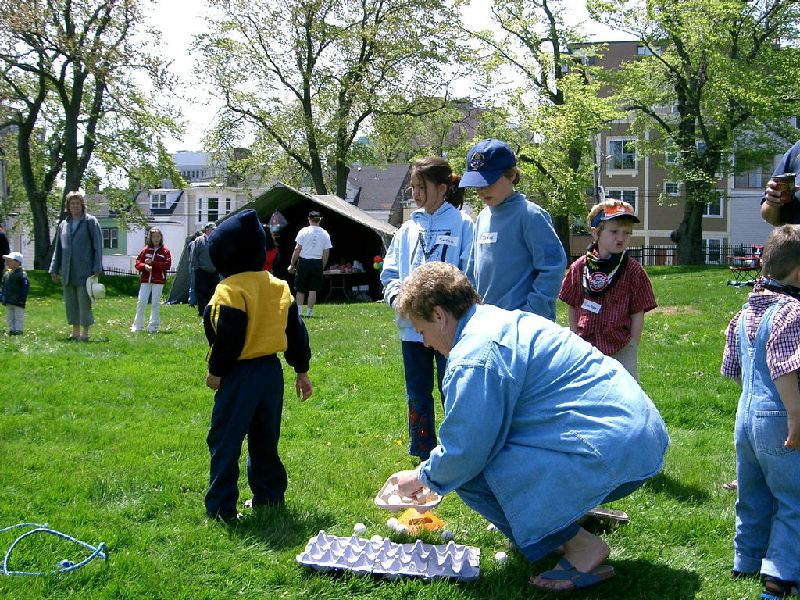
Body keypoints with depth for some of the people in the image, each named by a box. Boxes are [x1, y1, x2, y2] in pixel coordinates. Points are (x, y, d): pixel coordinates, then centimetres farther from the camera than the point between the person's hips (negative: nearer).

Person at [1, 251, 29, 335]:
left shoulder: (22, 274, -13)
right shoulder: (6, 273, 10)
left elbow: (25, 287, -14)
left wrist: (22, 299, -18)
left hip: (18, 302, -8)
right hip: (8, 302, 8)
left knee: (19, 318, -2)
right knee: (9, 318, 14)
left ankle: (18, 331, 1)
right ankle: (12, 330, 22)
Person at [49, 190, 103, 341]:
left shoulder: (90, 222, -1)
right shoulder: (63, 225, 14)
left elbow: (98, 245, -5)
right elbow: (58, 249, 18)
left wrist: (97, 268, -11)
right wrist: (54, 269, 12)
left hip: (84, 271, -6)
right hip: (67, 271, 6)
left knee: (84, 302, -4)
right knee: (70, 302, 9)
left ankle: (85, 332, 3)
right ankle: (75, 331, 18)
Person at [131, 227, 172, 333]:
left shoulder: (165, 251, 2)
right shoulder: (145, 250, 9)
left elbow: (167, 265, -8)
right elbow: (138, 263, 8)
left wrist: (152, 263, -13)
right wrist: (144, 266, -13)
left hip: (158, 281, -2)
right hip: (145, 280, 2)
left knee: (155, 304, 2)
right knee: (141, 302, -1)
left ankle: (153, 326, 9)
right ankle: (138, 326, 6)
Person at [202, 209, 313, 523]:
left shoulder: (230, 290, -15)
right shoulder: (279, 287, 8)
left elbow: (228, 338, -19)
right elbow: (296, 331, 11)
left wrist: (216, 371, -7)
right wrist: (302, 370, 18)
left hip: (239, 374, -7)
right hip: (271, 371, 7)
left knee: (225, 441, 2)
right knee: (265, 441, 18)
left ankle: (221, 507, 5)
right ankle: (269, 497, 26)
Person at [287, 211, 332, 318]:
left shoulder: (304, 231, -4)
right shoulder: (325, 234, 2)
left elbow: (297, 250, -5)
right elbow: (326, 253, 2)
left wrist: (292, 265, 1)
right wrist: (322, 267, 12)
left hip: (304, 262, -1)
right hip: (317, 263, 1)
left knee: (300, 289, 8)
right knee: (313, 289, 5)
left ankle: (298, 310, 2)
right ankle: (309, 311, 6)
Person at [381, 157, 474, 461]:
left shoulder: (462, 224, -5)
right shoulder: (409, 228, 11)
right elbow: (390, 273, 13)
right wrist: (395, 295, -6)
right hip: (412, 325, 6)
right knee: (417, 396, 15)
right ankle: (422, 456, 28)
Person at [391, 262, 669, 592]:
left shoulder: (473, 355, -15)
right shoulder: (507, 320, 18)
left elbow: (464, 452, -13)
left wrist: (422, 477, 8)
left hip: (609, 450, -11)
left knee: (471, 476, -10)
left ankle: (581, 547, -3)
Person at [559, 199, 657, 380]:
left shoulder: (633, 270, -5)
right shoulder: (579, 267, 1)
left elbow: (638, 313, -3)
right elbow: (572, 307, 8)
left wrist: (632, 347, -5)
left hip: (621, 348, -2)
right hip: (585, 347, 2)